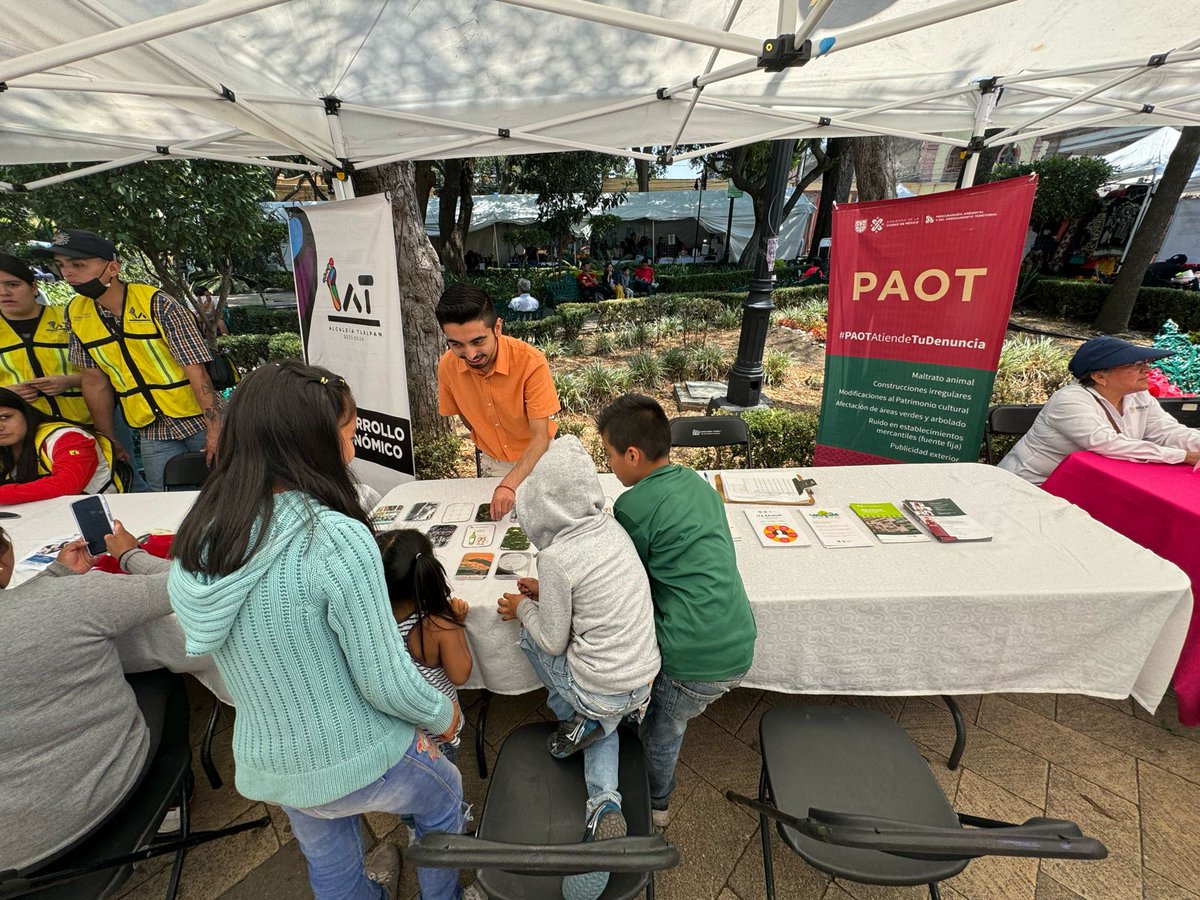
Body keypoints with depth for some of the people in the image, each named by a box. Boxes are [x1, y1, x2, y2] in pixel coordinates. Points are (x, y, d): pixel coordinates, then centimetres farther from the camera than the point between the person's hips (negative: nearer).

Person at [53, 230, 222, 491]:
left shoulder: (158, 305, -13)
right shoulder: (76, 313, 4)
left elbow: (196, 370, -17)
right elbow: (95, 380, 10)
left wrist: (215, 429, -22)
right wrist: (108, 439, 12)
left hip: (199, 421, -5)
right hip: (152, 433, 5)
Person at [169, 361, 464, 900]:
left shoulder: (194, 538, -10)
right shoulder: (337, 539, -32)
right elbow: (387, 684, -25)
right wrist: (444, 716, -6)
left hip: (265, 766, 5)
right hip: (361, 761, -5)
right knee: (444, 802, 28)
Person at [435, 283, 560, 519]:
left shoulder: (531, 362, -32)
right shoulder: (447, 366, -19)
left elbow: (540, 437, -31)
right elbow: (464, 415, 0)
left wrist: (509, 484, -42)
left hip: (537, 455, -3)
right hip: (492, 462, 3)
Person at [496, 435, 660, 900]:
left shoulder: (556, 557, -23)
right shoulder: (612, 526, -3)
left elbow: (553, 642, -11)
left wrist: (523, 609, 5)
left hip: (601, 689, -6)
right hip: (644, 680, 6)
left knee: (530, 636, 16)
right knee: (604, 724, 35)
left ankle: (574, 721, 20)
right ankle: (605, 803, 13)